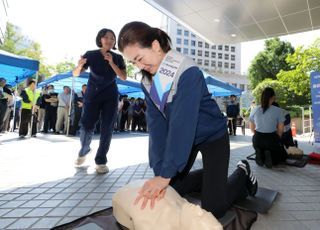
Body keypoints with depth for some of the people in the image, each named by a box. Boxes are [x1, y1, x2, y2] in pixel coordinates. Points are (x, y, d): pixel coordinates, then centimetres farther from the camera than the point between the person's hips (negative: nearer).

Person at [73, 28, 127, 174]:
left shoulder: (117, 58, 4)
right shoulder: (91, 55, -1)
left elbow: (124, 77, -7)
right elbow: (75, 74, -5)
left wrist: (111, 63, -17)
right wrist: (79, 66, -27)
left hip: (110, 97, 1)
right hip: (92, 95, -1)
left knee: (107, 129, -4)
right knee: (86, 126, -5)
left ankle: (101, 161, 6)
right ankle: (84, 151, 26)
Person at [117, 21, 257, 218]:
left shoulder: (188, 72, -28)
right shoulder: (148, 81, -7)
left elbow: (182, 123, -33)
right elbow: (157, 124, -14)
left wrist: (166, 174, -32)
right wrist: (160, 171, -21)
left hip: (213, 136, -6)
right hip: (185, 137, 6)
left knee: (212, 209, -4)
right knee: (169, 187, 11)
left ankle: (242, 174, 23)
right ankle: (212, 176, 29)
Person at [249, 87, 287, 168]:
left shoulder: (255, 110, -1)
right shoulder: (278, 110, -9)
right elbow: (280, 130, -3)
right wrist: (276, 139, 14)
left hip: (257, 139, 3)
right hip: (271, 139, -3)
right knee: (283, 155, 26)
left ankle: (259, 154, -3)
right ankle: (270, 156, -6)